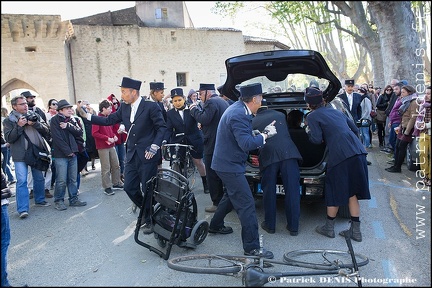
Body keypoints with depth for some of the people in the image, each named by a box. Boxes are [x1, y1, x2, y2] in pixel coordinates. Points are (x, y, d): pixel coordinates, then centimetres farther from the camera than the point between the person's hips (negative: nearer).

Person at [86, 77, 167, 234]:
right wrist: (87, 115, 6)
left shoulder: (151, 106, -11)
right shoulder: (124, 107, 7)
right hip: (131, 155, 6)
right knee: (129, 187, 8)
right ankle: (146, 211, 32)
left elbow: (162, 127, -10)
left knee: (148, 189, 3)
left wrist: (154, 147, -18)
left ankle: (149, 220, 23)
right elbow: (108, 120, 10)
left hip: (147, 155, -6)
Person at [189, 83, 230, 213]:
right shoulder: (223, 102, 16)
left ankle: (217, 203, 5)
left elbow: (204, 119, -24)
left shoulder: (211, 102, -14)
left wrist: (194, 109, -10)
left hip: (212, 145, -10)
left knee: (212, 176, -2)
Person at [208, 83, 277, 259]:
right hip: (230, 165, -11)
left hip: (226, 162, 11)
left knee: (231, 195, 27)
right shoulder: (239, 115, -24)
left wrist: (262, 133, 8)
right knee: (246, 204, -7)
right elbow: (246, 144, -30)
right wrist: (265, 135, -17)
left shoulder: (238, 108, 9)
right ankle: (252, 247, 1)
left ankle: (215, 225, 44)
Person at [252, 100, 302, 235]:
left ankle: (270, 225, 22)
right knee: (292, 191, 6)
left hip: (268, 157, -1)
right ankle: (293, 227, 13)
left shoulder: (253, 121, 14)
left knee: (269, 192, 12)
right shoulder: (280, 115, 20)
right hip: (288, 153, 1)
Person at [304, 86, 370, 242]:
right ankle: (355, 230, 21)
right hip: (358, 152, 6)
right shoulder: (335, 111, 22)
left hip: (340, 155, -6)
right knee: (351, 192, 15)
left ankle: (329, 228, 23)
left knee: (335, 193, 8)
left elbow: (317, 139, -3)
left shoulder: (312, 116, 3)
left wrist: (309, 132, 15)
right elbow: (355, 129, 23)